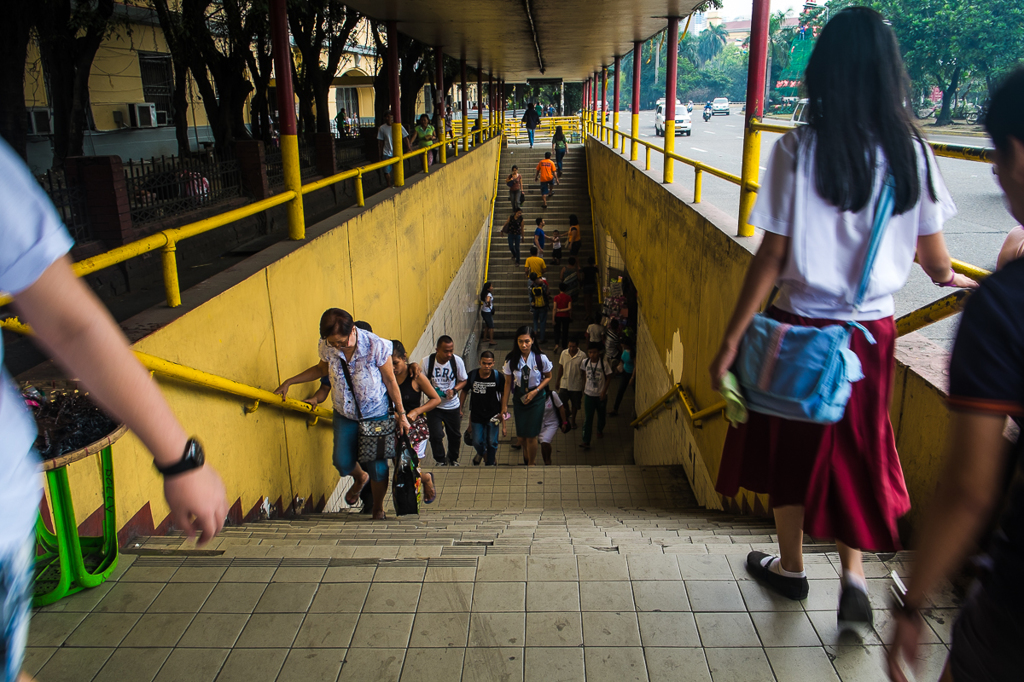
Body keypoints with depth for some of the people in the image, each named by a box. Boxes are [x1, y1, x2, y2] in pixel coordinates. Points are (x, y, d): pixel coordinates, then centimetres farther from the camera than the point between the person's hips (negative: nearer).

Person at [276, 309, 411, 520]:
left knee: (378, 467, 1)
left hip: (376, 414, -3)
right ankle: (360, 478, 42)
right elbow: (322, 369, 10)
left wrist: (401, 413, -6)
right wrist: (289, 382, 7)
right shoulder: (327, 347, -14)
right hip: (345, 414, 4)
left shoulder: (376, 346, -25)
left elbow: (390, 381, -13)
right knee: (342, 462, 3)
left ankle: (378, 509, 29)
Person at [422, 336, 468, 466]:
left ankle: (453, 459, 43)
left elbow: (463, 380, 1)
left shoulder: (457, 361, -12)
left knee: (455, 435, 15)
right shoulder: (427, 362, -17)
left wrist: (454, 390, -17)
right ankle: (440, 461, 19)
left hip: (452, 406, 2)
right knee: (436, 435, -9)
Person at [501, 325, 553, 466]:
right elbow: (508, 383, -2)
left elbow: (548, 377, 0)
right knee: (522, 434, 8)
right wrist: (504, 405, 1)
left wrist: (535, 391, -14)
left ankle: (531, 463, 18)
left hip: (536, 398, -2)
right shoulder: (511, 359, -11)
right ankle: (529, 459, 32)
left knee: (531, 434, -3)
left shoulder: (541, 358, -15)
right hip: (518, 398, 2)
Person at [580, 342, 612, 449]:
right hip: (589, 394, 0)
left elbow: (608, 378, -9)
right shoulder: (585, 362, -11)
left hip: (601, 395, 0)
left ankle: (600, 430, 50)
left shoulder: (604, 363, -18)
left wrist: (604, 391, -13)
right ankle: (586, 441, 0)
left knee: (601, 414, 21)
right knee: (588, 418, -2)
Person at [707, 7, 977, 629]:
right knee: (858, 449, 22)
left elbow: (772, 257, -15)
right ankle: (854, 575, 16)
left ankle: (791, 566, 35)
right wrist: (953, 279, 27)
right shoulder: (912, 152, -4)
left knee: (793, 445, 17)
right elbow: (935, 259, 3)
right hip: (872, 331, 3)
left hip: (800, 326, -2)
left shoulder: (797, 151, -14)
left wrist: (731, 341, -8)